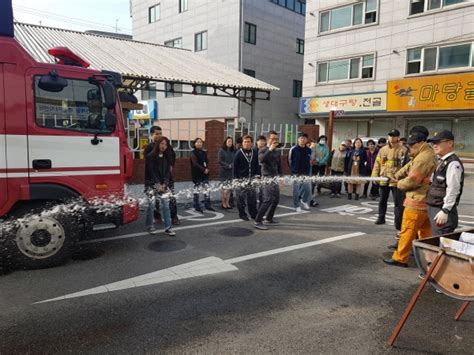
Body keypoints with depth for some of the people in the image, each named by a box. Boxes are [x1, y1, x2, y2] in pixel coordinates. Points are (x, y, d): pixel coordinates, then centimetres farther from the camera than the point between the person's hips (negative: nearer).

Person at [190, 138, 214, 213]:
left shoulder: (204, 153, 12)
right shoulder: (193, 153, -5)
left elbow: (207, 162, 11)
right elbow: (195, 164, -13)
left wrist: (207, 169, -9)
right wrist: (203, 170, -16)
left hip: (205, 173, 5)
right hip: (196, 174, -5)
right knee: (196, 190, 0)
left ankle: (207, 205, 11)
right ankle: (197, 207, 8)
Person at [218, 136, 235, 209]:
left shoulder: (233, 151, 9)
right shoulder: (221, 150, -3)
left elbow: (235, 160, 6)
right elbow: (220, 161, -8)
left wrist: (232, 165, -12)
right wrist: (227, 165, -14)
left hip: (231, 172, 4)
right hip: (223, 171, -4)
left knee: (229, 188, 5)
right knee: (223, 188, -1)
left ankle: (227, 203, 12)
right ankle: (223, 203, 7)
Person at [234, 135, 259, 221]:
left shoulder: (255, 153, 7)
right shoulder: (239, 153, -5)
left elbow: (257, 166, 13)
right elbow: (235, 167, -4)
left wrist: (256, 175, 7)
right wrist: (236, 178, -8)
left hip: (252, 178, 3)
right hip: (241, 179, -3)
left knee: (252, 197, 4)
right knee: (241, 197, 2)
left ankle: (254, 214, 14)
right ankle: (242, 214, 16)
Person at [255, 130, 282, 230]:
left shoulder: (277, 151, 12)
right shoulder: (263, 150, -7)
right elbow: (261, 160, -29)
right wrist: (270, 149, -27)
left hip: (275, 178, 7)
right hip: (267, 177, -7)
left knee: (276, 199, 11)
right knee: (268, 200, -15)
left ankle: (269, 218, 27)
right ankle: (258, 221, -11)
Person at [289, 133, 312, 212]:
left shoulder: (309, 150, 3)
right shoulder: (293, 149, -8)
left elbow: (309, 161, 11)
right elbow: (290, 160, 0)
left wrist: (309, 171, 7)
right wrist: (293, 169, 2)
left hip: (306, 173, 3)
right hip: (296, 173, -3)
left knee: (308, 189, 1)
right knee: (296, 190, 4)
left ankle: (304, 201, 30)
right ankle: (296, 205, 19)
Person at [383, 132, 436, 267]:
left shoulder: (423, 158, -21)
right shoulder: (429, 155, 13)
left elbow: (411, 181, -21)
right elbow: (408, 167, 15)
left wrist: (398, 183, -2)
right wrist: (396, 176, 3)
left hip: (417, 201, -10)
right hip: (427, 201, 10)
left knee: (407, 231, -2)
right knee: (425, 231, 16)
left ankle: (400, 258, 6)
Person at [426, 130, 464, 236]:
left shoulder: (453, 163, -16)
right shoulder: (441, 162, 14)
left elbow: (453, 190, -20)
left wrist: (445, 211, -20)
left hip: (443, 211, -9)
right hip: (434, 208, 9)